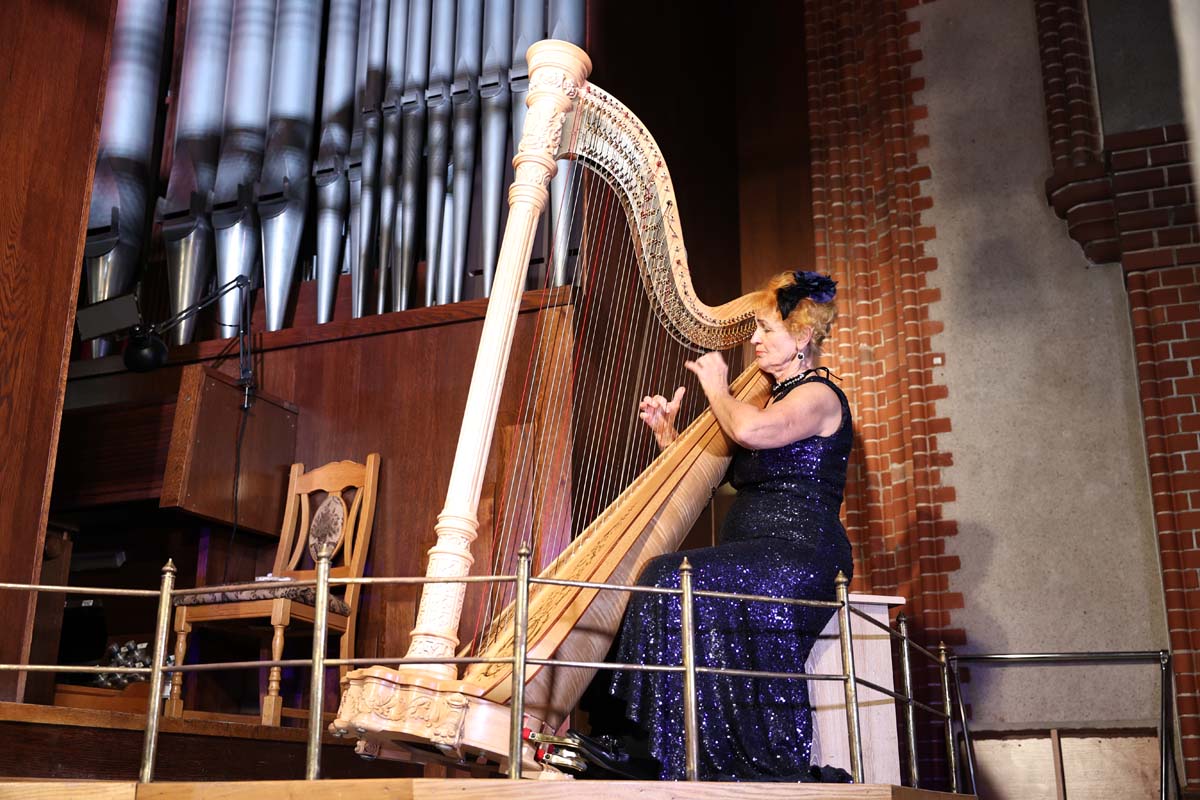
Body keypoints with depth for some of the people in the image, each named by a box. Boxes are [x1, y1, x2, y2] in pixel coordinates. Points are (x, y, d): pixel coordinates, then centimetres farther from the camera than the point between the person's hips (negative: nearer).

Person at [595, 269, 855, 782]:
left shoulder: (818, 394, -3)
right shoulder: (772, 397, 25)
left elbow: (750, 430, -26)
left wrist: (717, 388, -7)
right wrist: (668, 437, 10)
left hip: (799, 553, -9)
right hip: (754, 556, 9)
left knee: (673, 582, -28)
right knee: (653, 582, -10)